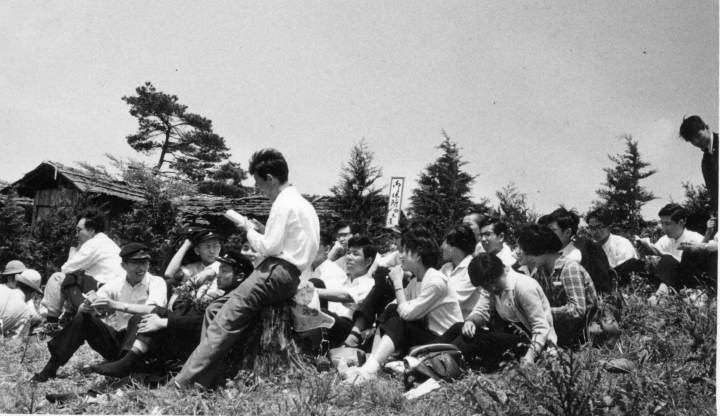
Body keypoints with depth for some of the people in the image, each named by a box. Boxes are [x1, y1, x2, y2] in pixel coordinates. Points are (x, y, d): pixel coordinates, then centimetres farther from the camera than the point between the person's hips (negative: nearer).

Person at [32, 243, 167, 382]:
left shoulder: (156, 282, -6)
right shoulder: (114, 285, 5)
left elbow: (154, 311, -26)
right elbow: (82, 309, -4)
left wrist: (115, 305, -36)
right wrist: (86, 306, -30)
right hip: (116, 339, 4)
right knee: (82, 318, -15)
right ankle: (50, 368, -12)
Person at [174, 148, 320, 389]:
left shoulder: (284, 203, -8)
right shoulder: (299, 202, 22)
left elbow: (269, 247, -14)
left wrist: (248, 228, 2)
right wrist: (257, 230, 14)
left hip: (276, 273, -10)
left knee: (226, 321, -18)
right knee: (215, 309, 5)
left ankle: (185, 382, -23)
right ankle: (207, 381, -2)